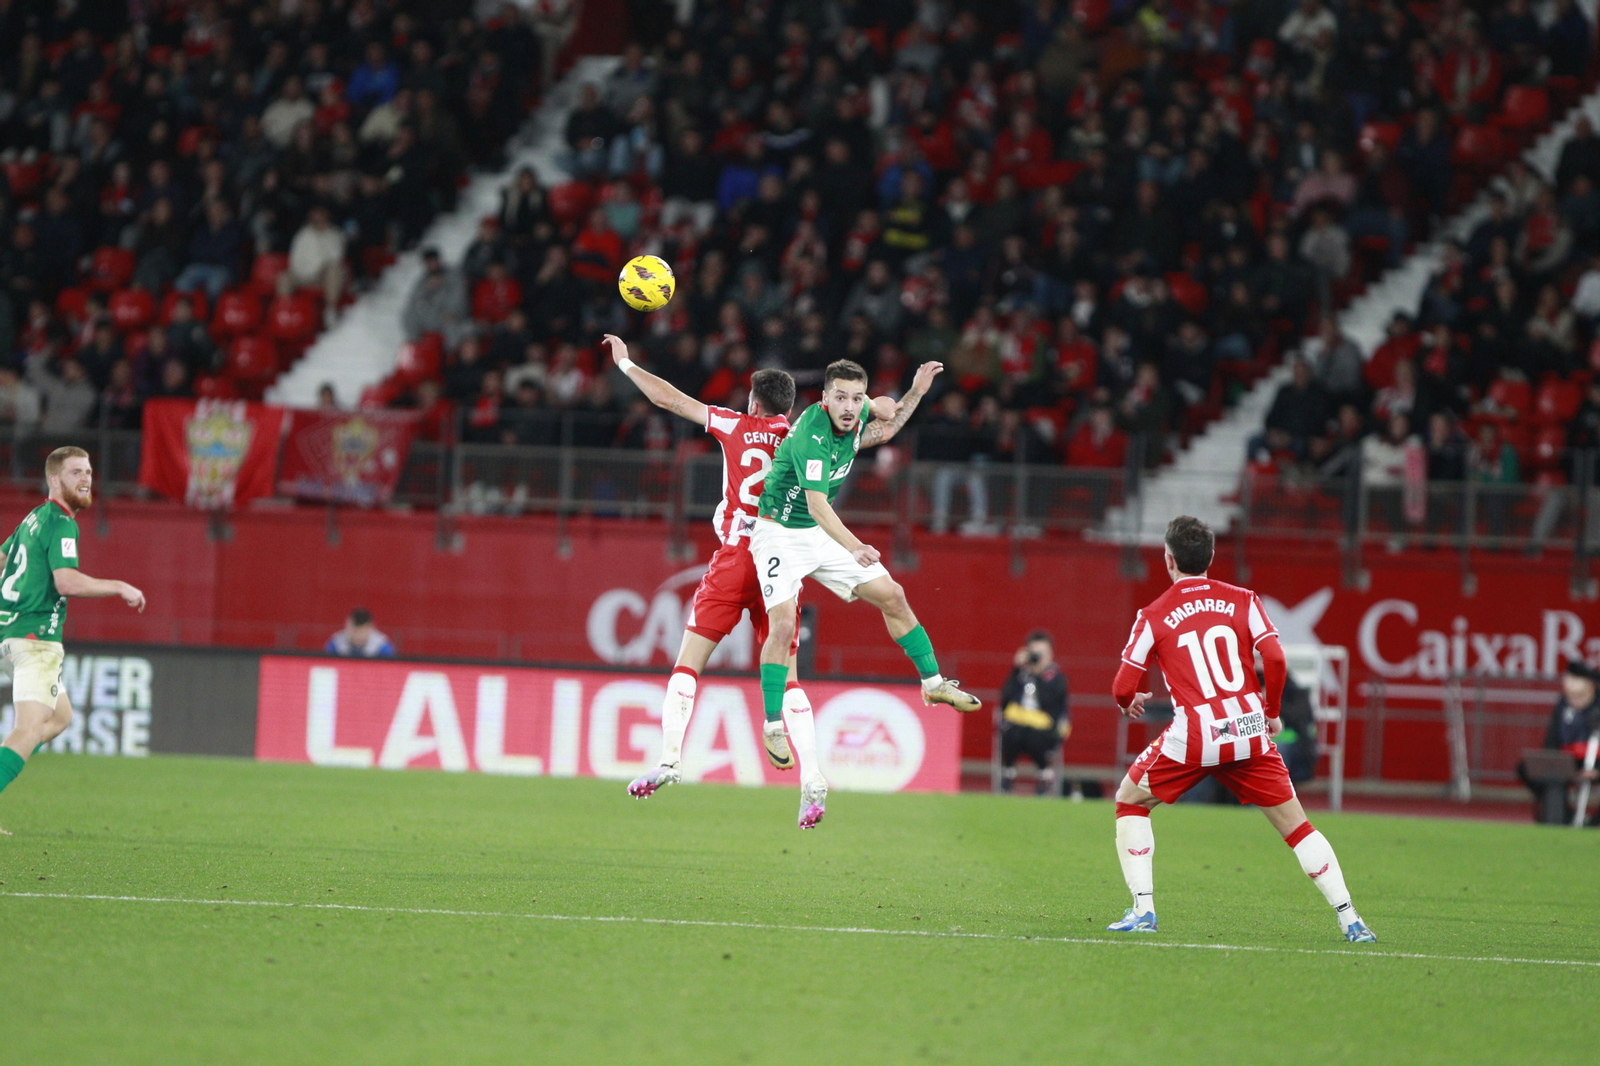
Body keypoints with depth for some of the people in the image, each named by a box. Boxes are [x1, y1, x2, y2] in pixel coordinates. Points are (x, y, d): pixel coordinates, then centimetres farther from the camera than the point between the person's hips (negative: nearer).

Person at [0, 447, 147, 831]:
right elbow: (67, 581, -23)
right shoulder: (60, 523, -12)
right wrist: (120, 588, -13)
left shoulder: (35, 519, 18)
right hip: (36, 636, -10)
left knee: (61, 717, 21)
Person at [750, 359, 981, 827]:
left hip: (823, 534, 8)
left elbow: (883, 429, 19)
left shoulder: (854, 418, -6)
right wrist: (854, 548, -49)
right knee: (783, 622, -23)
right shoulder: (811, 435, -30)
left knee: (891, 595, 6)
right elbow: (816, 504, -37)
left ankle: (933, 682, 20)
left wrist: (916, 392, 4)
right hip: (779, 532, -8)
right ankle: (772, 725, -14)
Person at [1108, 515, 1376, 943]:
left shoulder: (1153, 615, 4)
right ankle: (1348, 919, 0)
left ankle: (1143, 909, 6)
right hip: (1249, 732, 2)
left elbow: (1123, 688, 2)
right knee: (1294, 823, 10)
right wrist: (1272, 712, 13)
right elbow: (1275, 659, -3)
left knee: (1130, 803, 19)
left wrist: (1130, 703, 26)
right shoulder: (1242, 600, 8)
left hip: (1193, 738, -2)